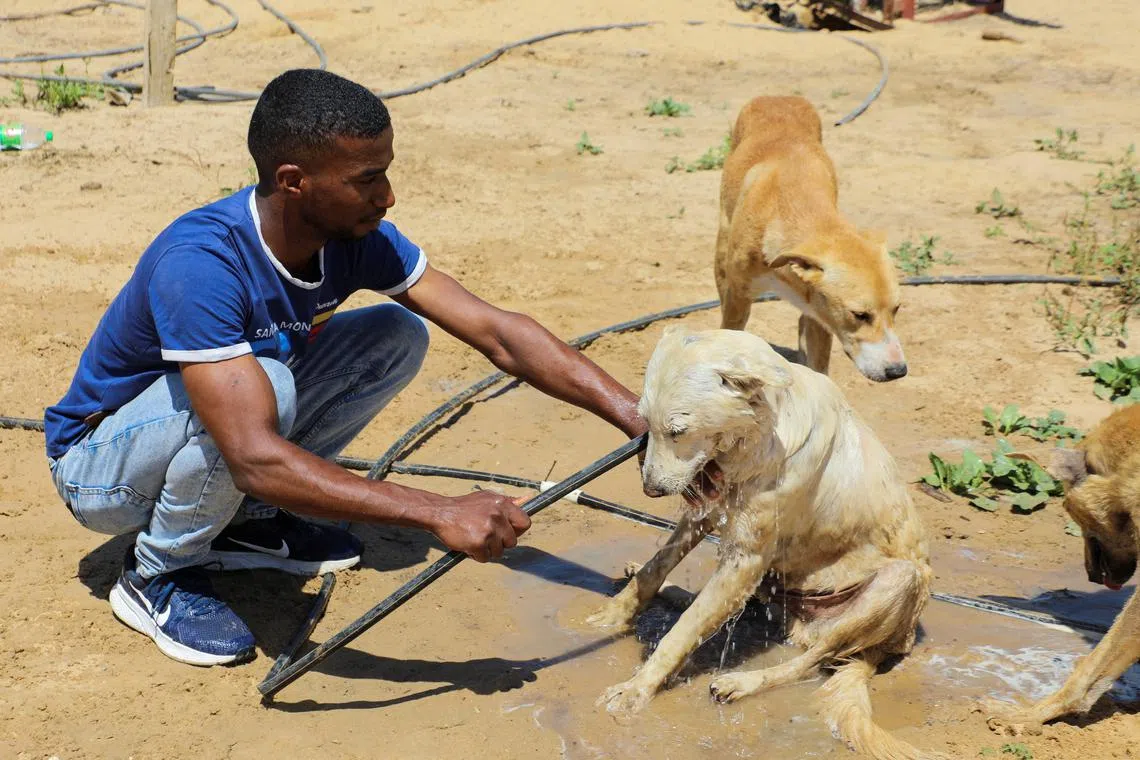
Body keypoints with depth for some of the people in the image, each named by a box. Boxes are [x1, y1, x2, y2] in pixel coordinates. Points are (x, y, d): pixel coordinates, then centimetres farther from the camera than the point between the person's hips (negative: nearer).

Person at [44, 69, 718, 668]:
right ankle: (158, 574, -10)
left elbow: (497, 332, -18)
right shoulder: (201, 263, -37)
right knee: (267, 386, -37)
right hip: (101, 463, -6)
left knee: (400, 336, -9)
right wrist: (441, 514, -47)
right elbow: (256, 458, -45)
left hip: (212, 431, 6)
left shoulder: (358, 237, -17)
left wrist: (636, 415, -27)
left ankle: (248, 521, 3)